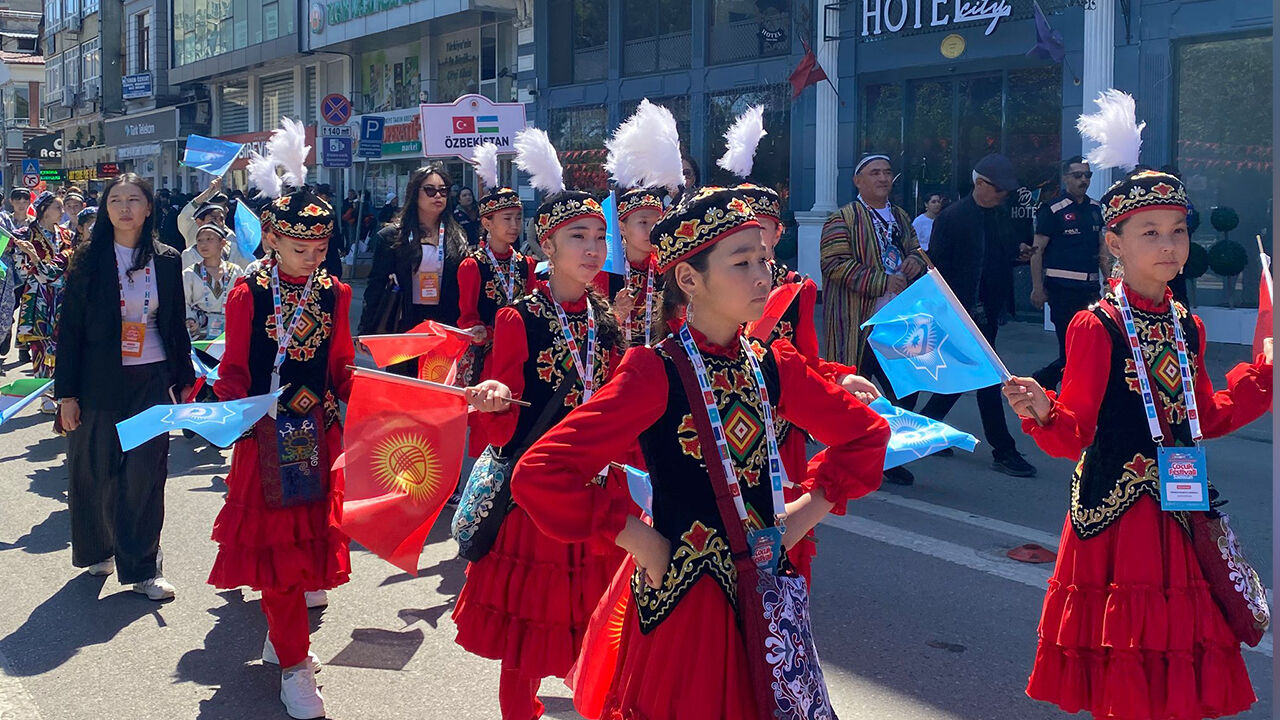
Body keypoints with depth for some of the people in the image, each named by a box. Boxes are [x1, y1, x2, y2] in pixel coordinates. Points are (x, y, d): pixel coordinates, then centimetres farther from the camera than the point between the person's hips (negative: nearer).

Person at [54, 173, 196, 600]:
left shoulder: (166, 260, 5)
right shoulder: (89, 261, -1)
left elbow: (176, 325, 11)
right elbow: (70, 329, -1)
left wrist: (184, 381, 10)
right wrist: (66, 392, -5)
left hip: (151, 381, 1)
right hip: (100, 383, -1)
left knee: (146, 475, -2)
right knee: (95, 472, 6)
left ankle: (142, 567, 6)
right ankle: (96, 551, 27)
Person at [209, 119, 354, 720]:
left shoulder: (334, 294, 4)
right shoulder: (249, 295, -5)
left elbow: (341, 366, 9)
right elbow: (233, 370, -1)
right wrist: (233, 409, -18)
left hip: (319, 433, 4)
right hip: (267, 435, -4)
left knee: (311, 533, 12)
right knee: (276, 541, 0)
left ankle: (280, 635, 34)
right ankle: (293, 664, 10)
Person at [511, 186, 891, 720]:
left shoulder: (772, 365, 2)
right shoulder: (658, 373, -16)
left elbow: (866, 432, 16)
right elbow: (539, 476, -23)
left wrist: (808, 511, 6)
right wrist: (634, 538, -16)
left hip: (761, 590, 6)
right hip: (680, 595, -6)